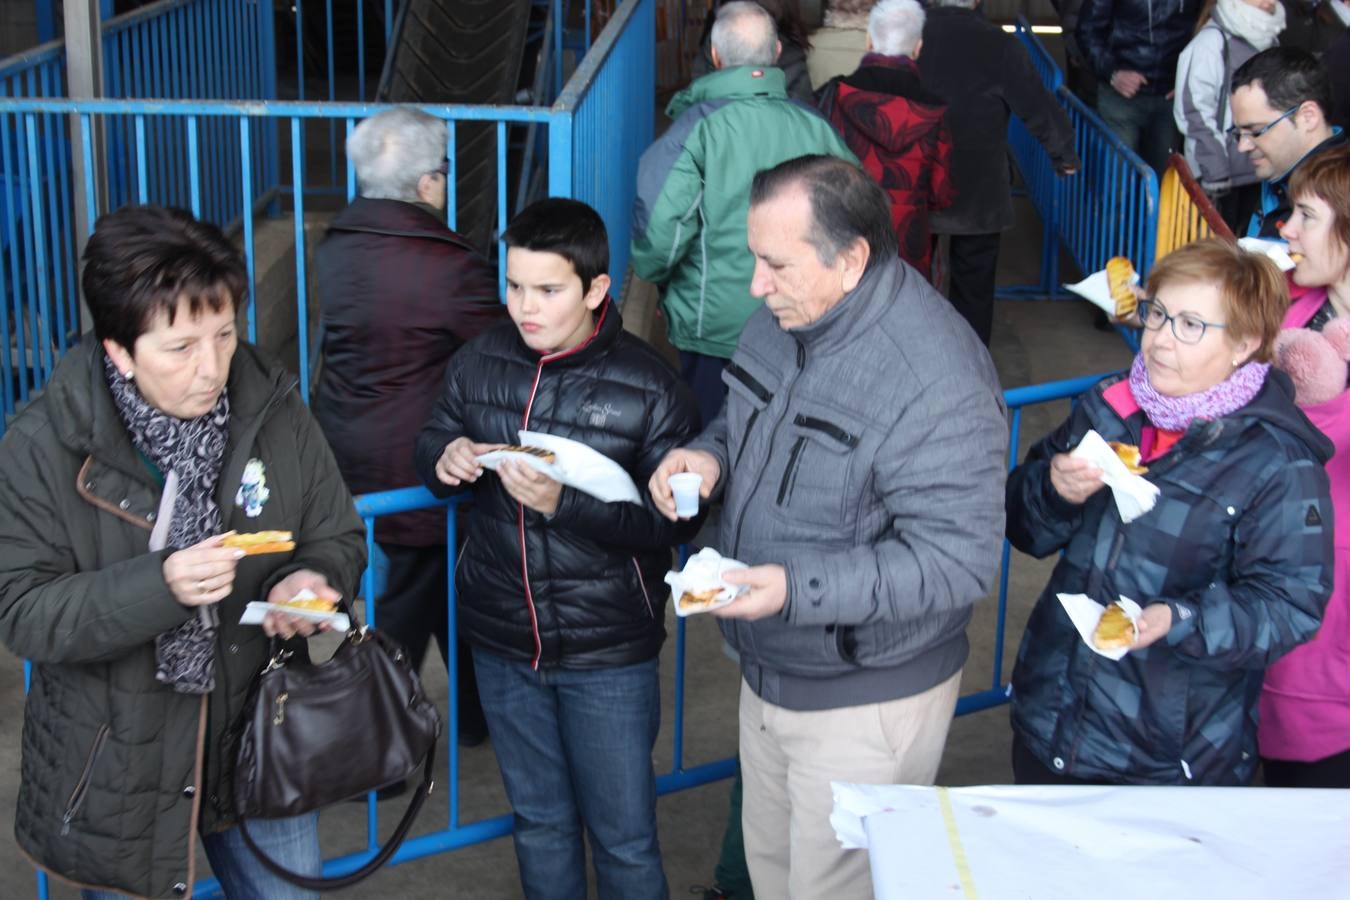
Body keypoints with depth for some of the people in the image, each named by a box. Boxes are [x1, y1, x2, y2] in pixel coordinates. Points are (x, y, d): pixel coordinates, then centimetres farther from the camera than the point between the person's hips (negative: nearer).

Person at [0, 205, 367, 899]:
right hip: (115, 772, -2)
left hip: (261, 740, 2)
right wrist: (158, 586, -31)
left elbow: (338, 537, 3)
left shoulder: (275, 411, -8)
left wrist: (307, 581, -20)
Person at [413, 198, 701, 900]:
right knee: (539, 822, 22)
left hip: (608, 655, -4)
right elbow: (430, 444, 10)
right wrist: (444, 459, -15)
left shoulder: (648, 388, -15)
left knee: (623, 837, 9)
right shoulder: (480, 362, -2)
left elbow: (673, 522, -18)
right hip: (502, 640, 4)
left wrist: (562, 503, -30)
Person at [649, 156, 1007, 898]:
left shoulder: (936, 382, -29)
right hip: (768, 671, 8)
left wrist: (798, 589, -35)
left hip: (867, 703, -8)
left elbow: (957, 562, -28)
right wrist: (708, 454, -8)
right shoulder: (781, 320, -2)